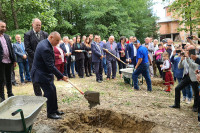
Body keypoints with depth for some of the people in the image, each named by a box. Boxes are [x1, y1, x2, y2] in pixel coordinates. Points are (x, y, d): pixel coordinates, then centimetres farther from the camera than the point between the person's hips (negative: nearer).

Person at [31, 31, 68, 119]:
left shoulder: (44, 43, 6)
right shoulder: (45, 48, -27)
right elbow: (51, 66, -26)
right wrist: (61, 76, -20)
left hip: (45, 72, 10)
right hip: (41, 74, -10)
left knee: (53, 90, 15)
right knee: (50, 92, -3)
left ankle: (54, 110, 27)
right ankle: (50, 113, 12)